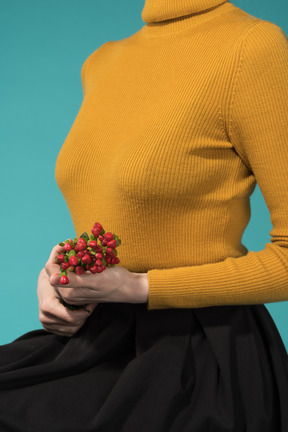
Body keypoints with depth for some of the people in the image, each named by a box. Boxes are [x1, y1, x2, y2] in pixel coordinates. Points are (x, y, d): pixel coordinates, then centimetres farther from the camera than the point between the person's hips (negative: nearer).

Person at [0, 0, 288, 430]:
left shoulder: (253, 47, -15)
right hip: (105, 340, 7)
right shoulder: (102, 63, 9)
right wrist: (59, 274, 0)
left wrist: (139, 288, -17)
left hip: (198, 357, -6)